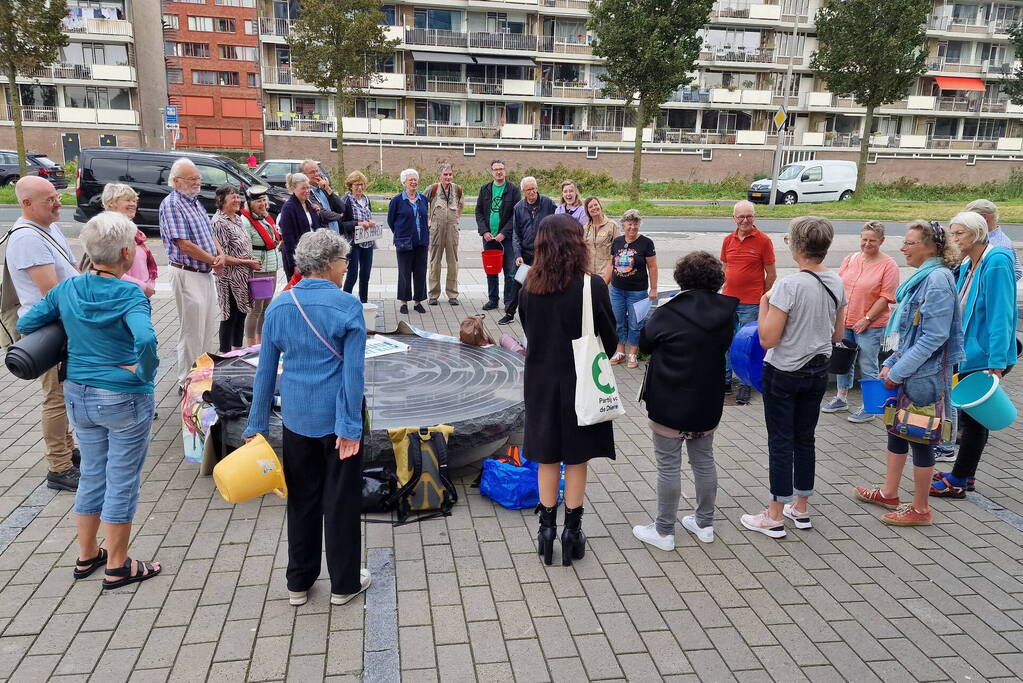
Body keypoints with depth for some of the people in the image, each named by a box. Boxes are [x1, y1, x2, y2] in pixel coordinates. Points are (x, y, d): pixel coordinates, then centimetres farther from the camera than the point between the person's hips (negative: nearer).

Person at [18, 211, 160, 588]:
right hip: (125, 400, -6)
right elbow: (146, 339, -36)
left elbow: (26, 324, 9)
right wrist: (143, 371, -19)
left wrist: (65, 350, 15)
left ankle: (87, 556, 35)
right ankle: (117, 567, 20)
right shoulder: (129, 294, -20)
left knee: (92, 475, 21)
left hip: (79, 396, 6)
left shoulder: (67, 289, -1)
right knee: (122, 482, 8)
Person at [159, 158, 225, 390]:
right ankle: (187, 382, 10)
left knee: (210, 327, 16)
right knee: (192, 331, -1)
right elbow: (184, 244, -20)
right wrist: (213, 260, -11)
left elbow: (210, 235, 18)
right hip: (187, 274, -9)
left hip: (206, 274, 9)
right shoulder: (171, 204, -13)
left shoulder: (195, 203, 15)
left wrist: (221, 255, -2)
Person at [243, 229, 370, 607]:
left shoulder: (278, 306, 0)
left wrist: (257, 425, 10)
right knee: (341, 499, 10)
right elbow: (354, 371, -17)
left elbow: (266, 369, 4)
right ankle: (344, 583, 24)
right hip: (336, 417, -4)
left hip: (296, 417, 4)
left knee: (302, 498, 18)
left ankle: (299, 582, 30)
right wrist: (351, 426, -13)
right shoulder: (348, 306, -13)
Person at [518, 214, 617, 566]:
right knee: (576, 459, 11)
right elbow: (609, 338, -7)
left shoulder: (529, 288, -8)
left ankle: (547, 527, 23)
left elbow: (529, 332, 4)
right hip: (580, 382, -2)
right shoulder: (592, 286, -17)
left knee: (547, 458, 15)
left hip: (542, 381, 3)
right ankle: (572, 530, 20)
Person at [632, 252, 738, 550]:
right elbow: (728, 348, 8)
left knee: (668, 466, 5)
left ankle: (664, 531, 14)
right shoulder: (727, 312, -4)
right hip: (708, 403, 5)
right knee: (704, 461, 18)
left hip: (669, 404, -5)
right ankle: (704, 523, 31)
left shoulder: (669, 313, -17)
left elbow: (645, 344, -3)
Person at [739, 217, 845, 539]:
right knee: (805, 438, 17)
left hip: (784, 373, -6)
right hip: (818, 371, 7)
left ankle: (774, 517, 12)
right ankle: (800, 509, 29)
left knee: (781, 441, 3)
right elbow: (837, 334, 10)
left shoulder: (788, 286, -22)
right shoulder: (837, 284, 0)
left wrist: (764, 302, -9)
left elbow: (768, 339, -20)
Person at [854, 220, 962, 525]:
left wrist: (899, 371, -19)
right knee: (897, 430, 18)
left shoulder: (938, 279, -19)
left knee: (919, 438, 3)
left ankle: (920, 509, 18)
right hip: (907, 372, 9)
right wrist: (892, 362, 10)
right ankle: (889, 493, 33)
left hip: (924, 375, -9)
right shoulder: (922, 277, 9)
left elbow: (934, 336, -23)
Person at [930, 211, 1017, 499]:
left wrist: (996, 363, -24)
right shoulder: (967, 266, 10)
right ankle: (965, 475, 28)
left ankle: (958, 482, 10)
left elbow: (1000, 315, -22)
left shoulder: (996, 263, -17)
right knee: (970, 416, 16)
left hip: (986, 357, -9)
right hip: (968, 355, 9)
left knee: (974, 417, 1)